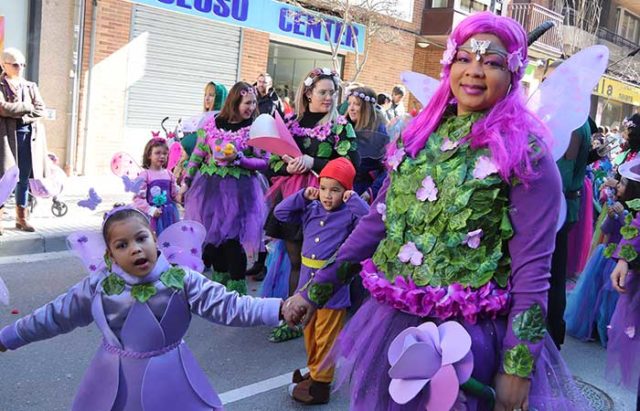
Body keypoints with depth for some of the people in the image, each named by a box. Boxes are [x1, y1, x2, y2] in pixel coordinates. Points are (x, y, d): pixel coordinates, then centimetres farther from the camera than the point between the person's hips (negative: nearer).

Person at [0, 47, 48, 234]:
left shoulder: (31, 86, 16)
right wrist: (28, 107, -5)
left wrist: (17, 111, -7)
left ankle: (21, 218, 15)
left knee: (24, 178, 7)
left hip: (30, 135, 4)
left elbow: (41, 109, 4)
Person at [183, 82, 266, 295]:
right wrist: (186, 181, 10)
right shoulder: (213, 124, 4)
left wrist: (238, 158, -18)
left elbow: (264, 162, -6)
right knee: (211, 235, 8)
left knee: (231, 238, -6)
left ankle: (237, 285, 8)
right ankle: (220, 278, 27)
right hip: (210, 186, 3)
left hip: (238, 189, -3)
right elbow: (197, 154, 10)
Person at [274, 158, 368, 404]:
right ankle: (314, 372, 37)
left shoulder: (349, 214, -10)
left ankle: (320, 384, 17)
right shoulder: (310, 210, 4)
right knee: (309, 333, 20)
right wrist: (302, 196, -3)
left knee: (326, 337, 6)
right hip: (308, 281, 6)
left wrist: (353, 199, -21)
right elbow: (280, 213, 6)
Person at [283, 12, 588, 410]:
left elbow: (532, 268, -13)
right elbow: (378, 221, 8)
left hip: (470, 334, -5)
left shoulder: (525, 151, -11)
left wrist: (518, 367, -15)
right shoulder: (421, 134, 4)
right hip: (392, 322, 5)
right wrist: (316, 289, 7)